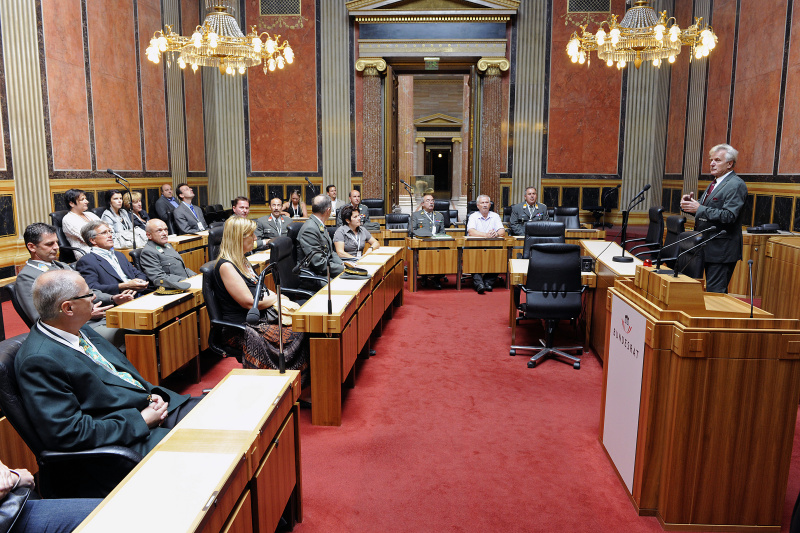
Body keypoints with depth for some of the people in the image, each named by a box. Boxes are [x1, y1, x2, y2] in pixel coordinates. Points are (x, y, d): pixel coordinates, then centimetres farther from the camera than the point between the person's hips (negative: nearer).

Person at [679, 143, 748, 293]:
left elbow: (729, 216, -23)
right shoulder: (715, 183, 18)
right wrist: (692, 204, 0)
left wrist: (699, 208, -22)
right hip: (710, 248, 10)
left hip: (722, 249, -10)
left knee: (715, 293, -8)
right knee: (710, 290, 14)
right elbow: (706, 211, 21)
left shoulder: (736, 185, -12)